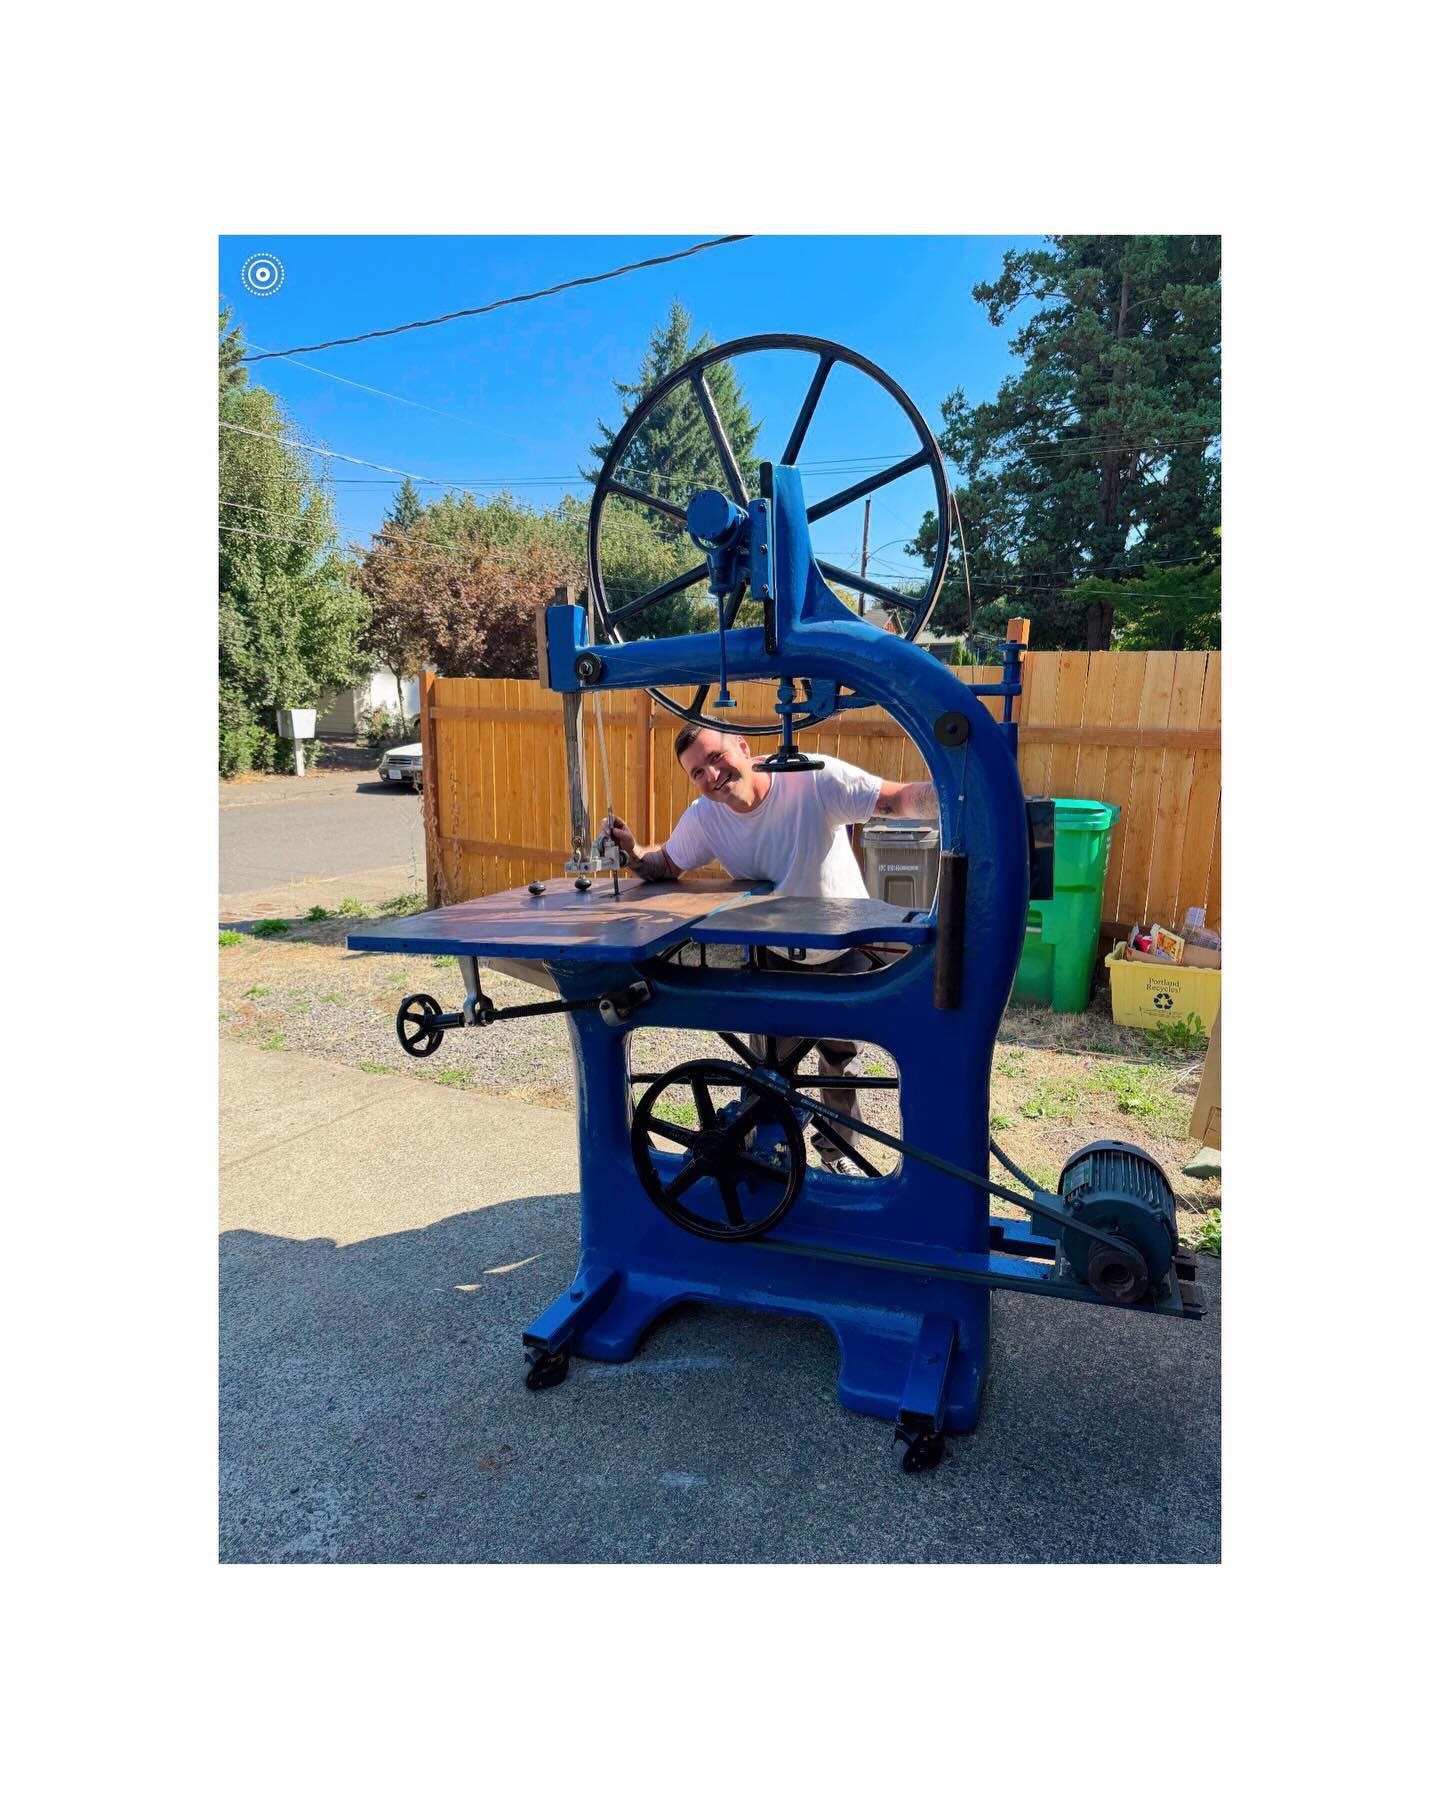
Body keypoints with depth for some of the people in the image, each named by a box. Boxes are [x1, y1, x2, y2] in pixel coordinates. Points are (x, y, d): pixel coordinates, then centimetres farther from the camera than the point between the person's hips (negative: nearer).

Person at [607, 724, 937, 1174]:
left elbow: (898, 798, -34)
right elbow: (665, 867, -4)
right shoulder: (703, 818, -18)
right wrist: (632, 853, -26)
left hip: (845, 950, -2)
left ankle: (838, 1153, 41)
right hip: (777, 957, 2)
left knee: (841, 1061, 16)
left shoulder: (816, 779, -31)